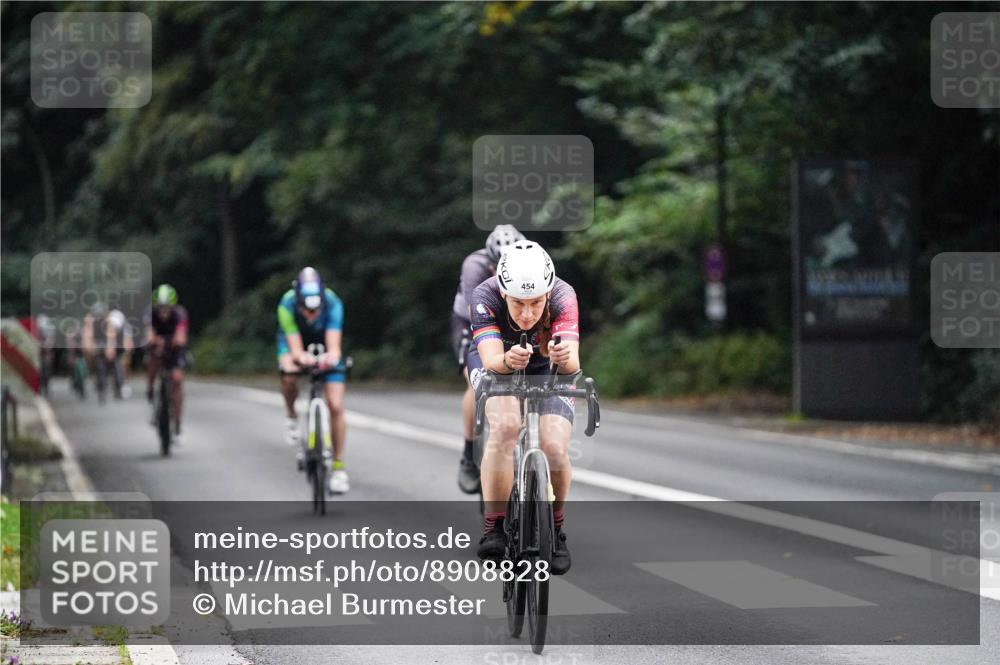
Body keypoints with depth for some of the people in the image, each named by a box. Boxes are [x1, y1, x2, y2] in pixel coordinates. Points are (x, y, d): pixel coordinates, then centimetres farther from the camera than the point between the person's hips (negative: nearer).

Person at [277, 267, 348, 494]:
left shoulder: (333, 304, -35)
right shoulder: (287, 305, -35)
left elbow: (334, 346, -42)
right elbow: (295, 349, -40)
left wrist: (331, 356, -65)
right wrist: (301, 357, -63)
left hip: (324, 345, 0)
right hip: (296, 343, 0)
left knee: (335, 406, -11)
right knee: (289, 376, -34)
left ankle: (339, 467, 2)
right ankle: (292, 418, -3)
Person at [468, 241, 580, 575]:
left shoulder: (563, 297, -32)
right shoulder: (485, 297, -32)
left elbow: (572, 363, -42)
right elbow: (491, 359, -42)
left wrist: (565, 357, -65)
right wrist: (508, 360, -65)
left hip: (548, 370, 1)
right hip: (497, 363, -1)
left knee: (556, 450, -21)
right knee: (505, 427, -32)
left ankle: (555, 527, 6)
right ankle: (493, 526, -21)